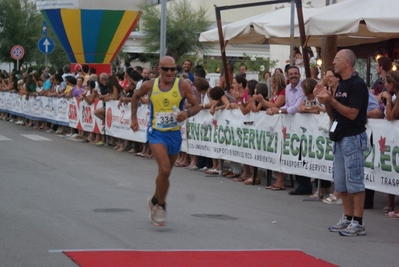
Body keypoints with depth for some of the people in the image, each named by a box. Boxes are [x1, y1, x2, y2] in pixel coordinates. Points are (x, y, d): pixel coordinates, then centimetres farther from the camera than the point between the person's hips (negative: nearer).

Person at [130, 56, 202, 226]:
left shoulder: (182, 86, -7)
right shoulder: (149, 86, -5)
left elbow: (197, 105, -5)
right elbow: (136, 97, 15)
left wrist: (188, 113, -25)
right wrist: (134, 117, 12)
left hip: (174, 134, 2)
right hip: (156, 133, -2)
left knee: (165, 172, 15)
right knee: (165, 169, -21)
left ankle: (155, 201, 39)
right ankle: (160, 205, -3)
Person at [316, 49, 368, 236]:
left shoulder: (357, 85, -13)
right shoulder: (341, 85, 15)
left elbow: (352, 114, -20)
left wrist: (331, 100, -20)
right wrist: (326, 102, -1)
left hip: (353, 138, -10)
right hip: (340, 137, 10)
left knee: (354, 181, -7)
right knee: (341, 182, 11)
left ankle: (358, 223, -5)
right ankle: (347, 218, 19)